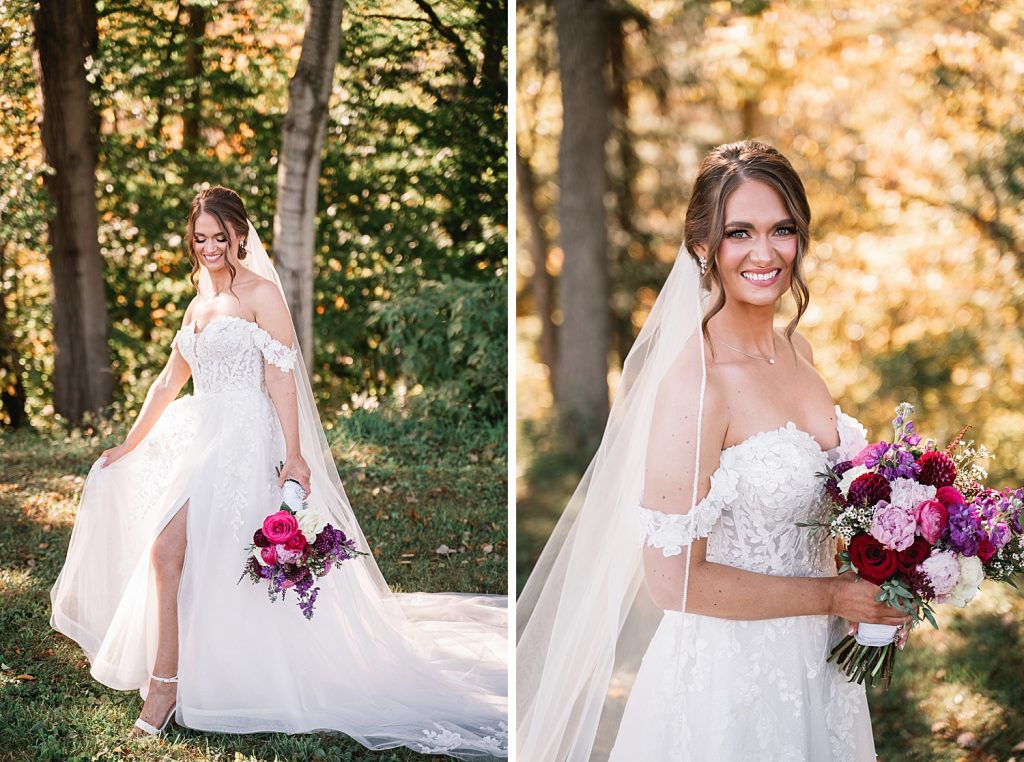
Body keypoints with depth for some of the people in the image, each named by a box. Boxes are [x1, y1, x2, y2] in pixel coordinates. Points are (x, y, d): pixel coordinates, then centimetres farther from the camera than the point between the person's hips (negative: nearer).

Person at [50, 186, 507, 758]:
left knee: (167, 548, -18)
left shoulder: (261, 294, -6)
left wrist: (293, 455, -19)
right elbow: (171, 381, 24)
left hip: (243, 442, -9)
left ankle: (165, 682, -11)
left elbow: (281, 378, -12)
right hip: (201, 435, 9)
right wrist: (132, 443, 25)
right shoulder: (201, 302, 17)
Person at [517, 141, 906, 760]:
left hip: (815, 658, 7)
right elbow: (673, 580, -23)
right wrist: (833, 597, -16)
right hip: (731, 676, -7)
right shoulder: (692, 384, -23)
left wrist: (879, 583, -1)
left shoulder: (796, 349, 1)